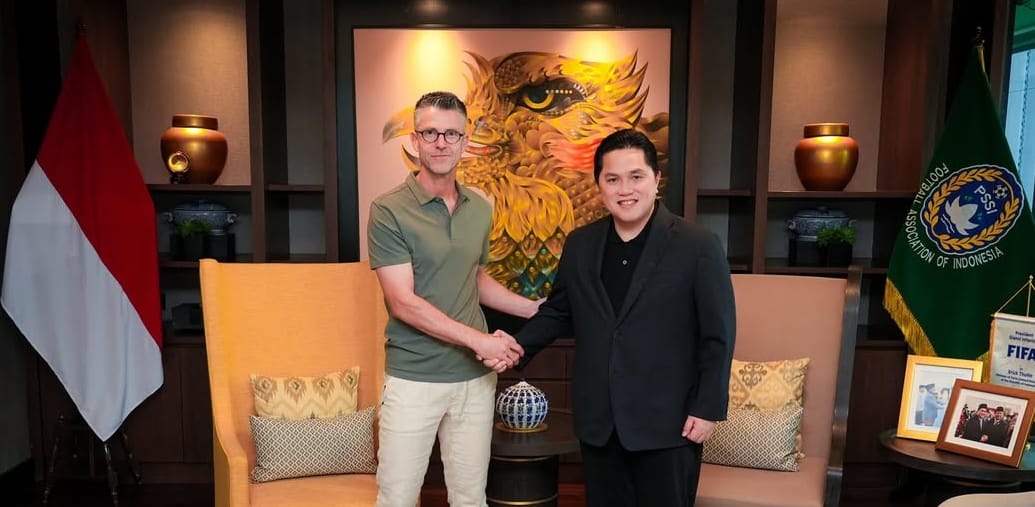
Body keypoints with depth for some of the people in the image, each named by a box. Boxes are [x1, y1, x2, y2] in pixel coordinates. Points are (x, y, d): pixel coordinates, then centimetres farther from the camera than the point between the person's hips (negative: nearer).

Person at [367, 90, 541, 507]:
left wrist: (537, 309, 12)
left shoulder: (480, 209, 6)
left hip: (475, 376, 5)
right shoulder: (389, 211, -10)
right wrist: (480, 340, -16)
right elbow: (403, 303, -15)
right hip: (413, 379, -4)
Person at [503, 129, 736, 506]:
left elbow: (718, 335, -7)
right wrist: (519, 346, -3)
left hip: (667, 422, -4)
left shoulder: (699, 246, -9)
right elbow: (558, 312, 12)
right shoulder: (579, 244, 4)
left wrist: (708, 408, -9)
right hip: (598, 421, 4)